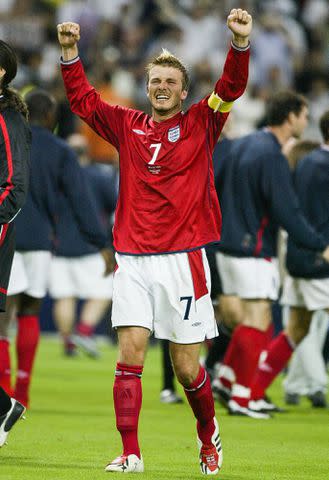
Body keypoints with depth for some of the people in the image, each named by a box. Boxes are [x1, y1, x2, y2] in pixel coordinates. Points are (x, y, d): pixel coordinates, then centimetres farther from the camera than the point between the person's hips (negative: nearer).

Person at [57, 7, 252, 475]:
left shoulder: (200, 125, 5)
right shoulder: (127, 126, 12)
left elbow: (231, 87, -8)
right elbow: (83, 99, 13)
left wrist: (240, 44, -24)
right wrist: (70, 53, 0)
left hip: (183, 258, -2)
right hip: (133, 259, 2)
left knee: (186, 366, 1)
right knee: (130, 354, -8)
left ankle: (208, 435, 27)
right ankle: (130, 454, -6)